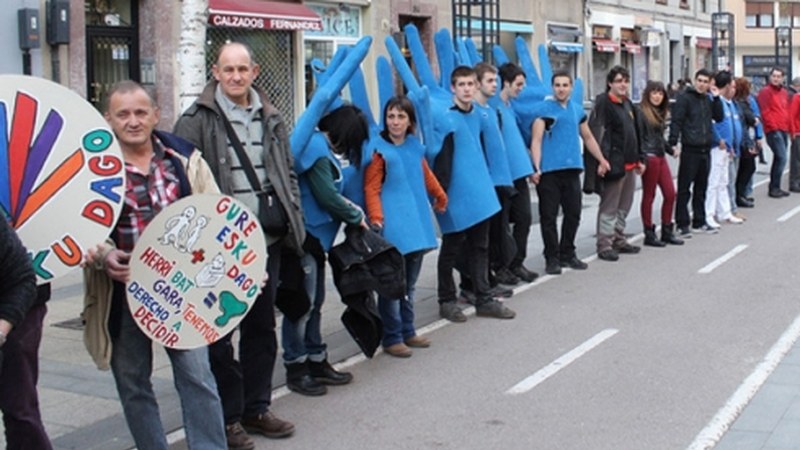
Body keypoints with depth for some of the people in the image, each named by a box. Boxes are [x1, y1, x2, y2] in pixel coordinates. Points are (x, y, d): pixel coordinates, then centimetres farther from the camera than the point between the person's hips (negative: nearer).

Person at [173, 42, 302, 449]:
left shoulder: (270, 119, 12)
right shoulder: (197, 121, -6)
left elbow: (287, 173, 18)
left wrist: (293, 219, 9)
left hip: (266, 240, 6)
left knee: (261, 328, 14)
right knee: (220, 334, 3)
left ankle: (256, 408, 27)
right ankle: (227, 417, 15)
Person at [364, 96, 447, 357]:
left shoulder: (415, 147, 10)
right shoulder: (379, 150, -7)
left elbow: (427, 176, 25)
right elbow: (371, 189, -12)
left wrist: (440, 198, 36)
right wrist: (376, 218, -23)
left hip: (417, 223, 6)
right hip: (392, 227, -6)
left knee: (409, 283, 14)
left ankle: (407, 332, 24)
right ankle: (392, 338, 7)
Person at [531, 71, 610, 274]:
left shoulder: (577, 110, 14)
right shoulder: (544, 109, -3)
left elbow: (588, 137, 26)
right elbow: (536, 140, -10)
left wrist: (601, 160, 26)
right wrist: (536, 168, -19)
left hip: (572, 170, 5)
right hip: (549, 171, -5)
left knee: (573, 213, 9)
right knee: (549, 216, 0)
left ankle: (567, 254, 23)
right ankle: (552, 258, 9)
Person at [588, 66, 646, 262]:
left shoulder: (628, 104, 17)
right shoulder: (603, 104, -11)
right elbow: (596, 133, -18)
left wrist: (640, 158, 21)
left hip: (629, 164, 9)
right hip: (614, 164, -9)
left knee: (624, 205, 16)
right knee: (609, 207, -4)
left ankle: (619, 239, 27)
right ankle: (604, 244, 1)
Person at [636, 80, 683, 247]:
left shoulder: (659, 113, 16)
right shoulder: (641, 112, -9)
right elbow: (639, 137, -14)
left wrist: (670, 150, 18)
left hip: (660, 157, 8)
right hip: (649, 158, -8)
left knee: (670, 194, 7)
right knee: (649, 196, 0)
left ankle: (667, 231, 17)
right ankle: (649, 234, 9)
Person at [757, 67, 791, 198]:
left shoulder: (784, 92, 18)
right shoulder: (765, 91, -7)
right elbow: (765, 112, -13)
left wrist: (787, 125, 14)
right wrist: (773, 126, -14)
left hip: (784, 130, 8)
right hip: (773, 130, -8)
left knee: (778, 159, 11)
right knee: (781, 158, -14)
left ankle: (775, 188, 18)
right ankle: (774, 188, -8)